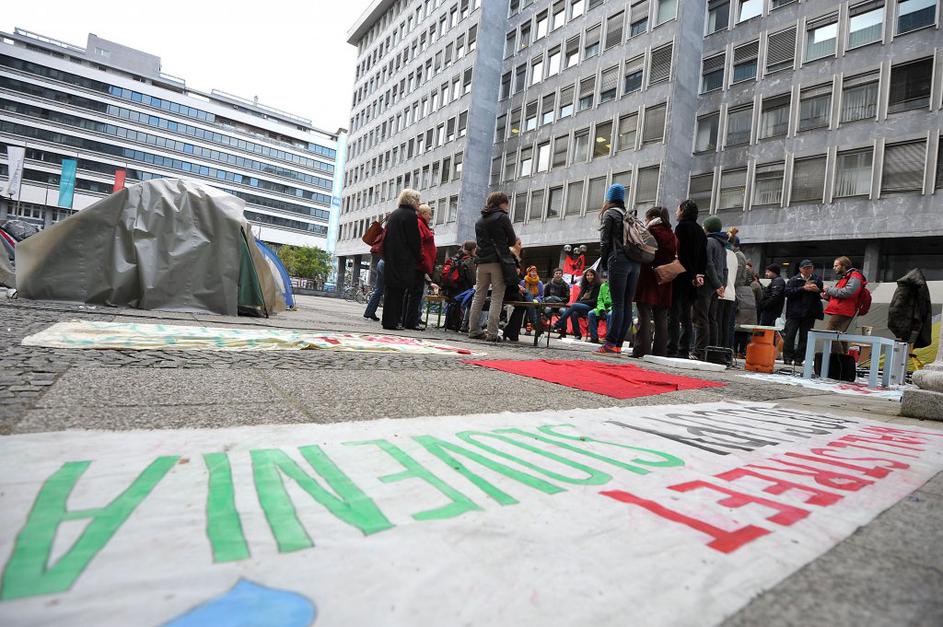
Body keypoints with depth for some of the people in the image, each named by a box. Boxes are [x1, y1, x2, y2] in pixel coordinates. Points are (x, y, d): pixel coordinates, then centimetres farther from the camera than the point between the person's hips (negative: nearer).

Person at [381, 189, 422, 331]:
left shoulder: (393, 214, 17)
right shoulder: (410, 215, -8)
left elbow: (386, 237, 19)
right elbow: (415, 241, -12)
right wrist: (418, 259, -2)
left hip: (390, 259, 8)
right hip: (405, 260, -8)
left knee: (390, 289, 9)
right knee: (398, 290, -6)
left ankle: (388, 320, 12)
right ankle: (392, 321, -5)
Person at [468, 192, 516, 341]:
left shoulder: (479, 221, 18)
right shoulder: (502, 217, -1)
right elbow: (512, 240, 2)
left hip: (482, 262, 6)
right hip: (498, 262, -6)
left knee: (479, 296, 9)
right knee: (497, 297, -4)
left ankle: (474, 330, 8)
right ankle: (491, 333, -8)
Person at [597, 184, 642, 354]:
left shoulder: (609, 214, 4)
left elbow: (605, 241, -3)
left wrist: (603, 263, 5)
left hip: (619, 261, -6)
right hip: (635, 263, 6)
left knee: (618, 305, -11)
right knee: (627, 305, 3)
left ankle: (610, 344, -12)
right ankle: (618, 344, 5)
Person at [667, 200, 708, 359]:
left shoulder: (682, 227, -5)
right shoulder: (699, 230, 18)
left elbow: (682, 254, -14)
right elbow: (703, 256, 14)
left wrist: (692, 276, -12)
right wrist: (698, 274, 9)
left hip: (682, 277, -8)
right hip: (696, 278, 8)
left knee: (674, 314, -7)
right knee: (686, 315, 9)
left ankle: (672, 348, -9)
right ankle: (684, 349, 9)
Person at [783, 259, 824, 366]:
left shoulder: (817, 279, 11)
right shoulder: (794, 280, 4)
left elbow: (822, 295, 11)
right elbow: (788, 292, -10)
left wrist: (818, 290, -10)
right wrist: (803, 288, -16)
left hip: (810, 314, 2)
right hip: (794, 312, -2)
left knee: (805, 337, 3)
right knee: (789, 335, -5)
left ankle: (799, 359, 9)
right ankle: (787, 358, 2)